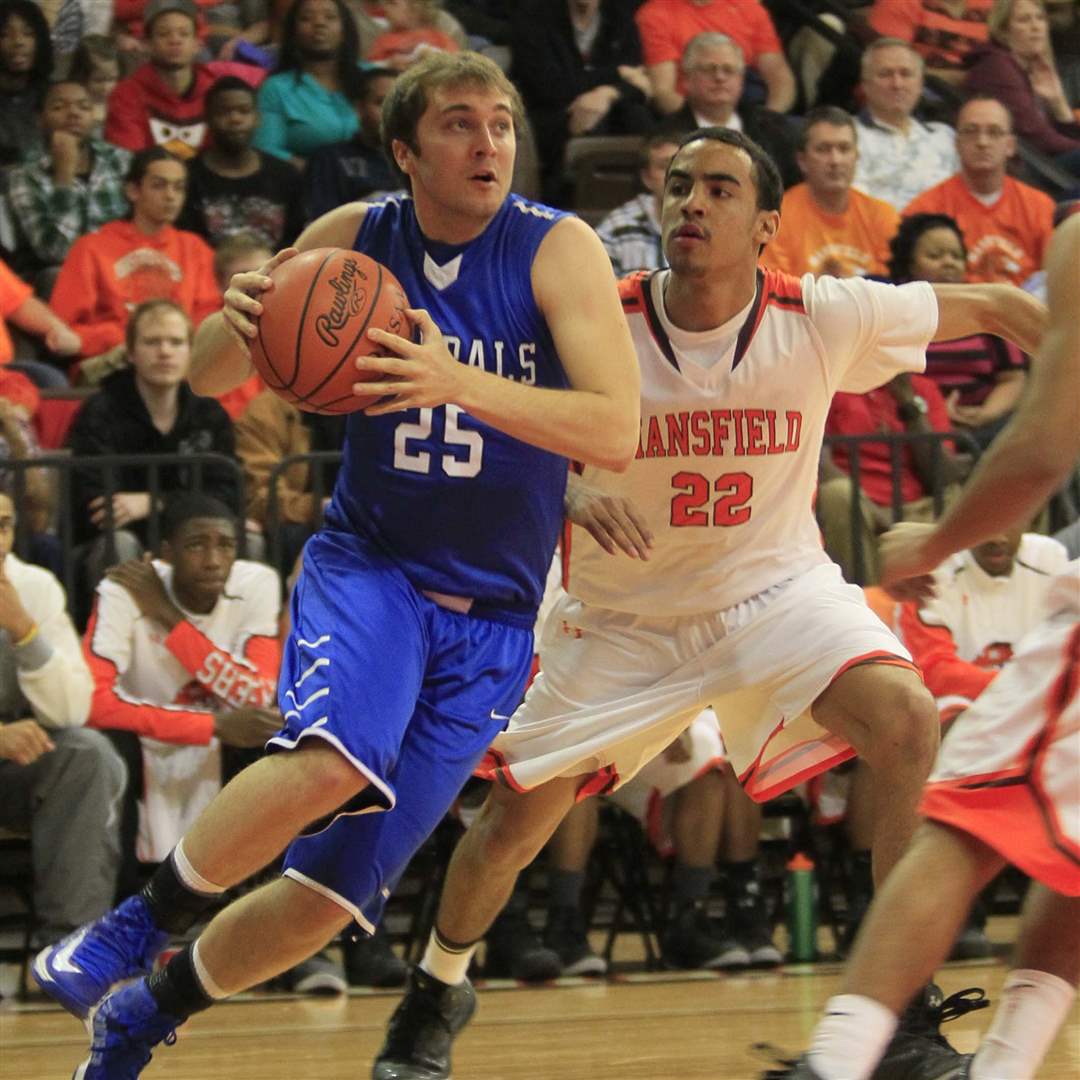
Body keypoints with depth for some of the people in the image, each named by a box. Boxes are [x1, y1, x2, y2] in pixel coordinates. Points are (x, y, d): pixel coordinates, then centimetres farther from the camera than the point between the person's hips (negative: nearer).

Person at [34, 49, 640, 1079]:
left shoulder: (557, 251, -11)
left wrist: (462, 384, -36)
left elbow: (616, 432, -23)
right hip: (366, 563, 0)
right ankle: (141, 919, -11)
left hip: (489, 618, 0)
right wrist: (236, 316, -18)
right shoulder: (353, 238, -3)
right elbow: (209, 376, 6)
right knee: (328, 761, -34)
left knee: (332, 892, -1)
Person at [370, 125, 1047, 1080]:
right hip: (624, 612, 1)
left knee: (910, 725, -27)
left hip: (776, 588, 0)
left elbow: (994, 306, -5)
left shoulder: (823, 318, -18)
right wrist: (568, 494, -29)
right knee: (515, 821, 2)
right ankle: (439, 988, 34)